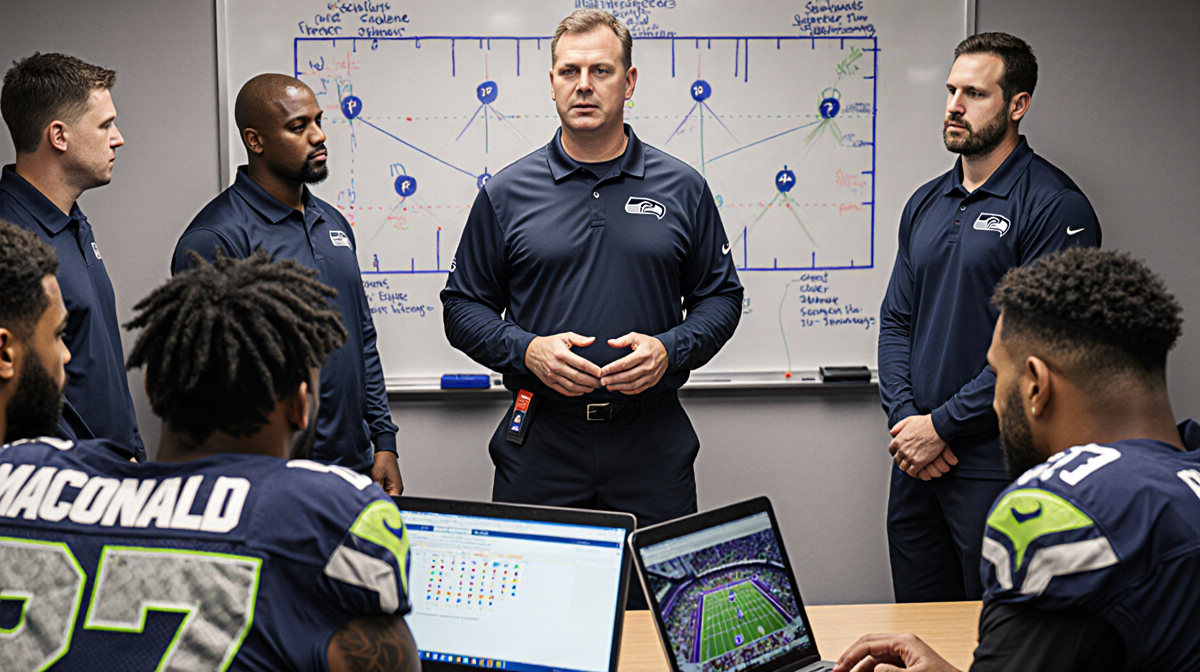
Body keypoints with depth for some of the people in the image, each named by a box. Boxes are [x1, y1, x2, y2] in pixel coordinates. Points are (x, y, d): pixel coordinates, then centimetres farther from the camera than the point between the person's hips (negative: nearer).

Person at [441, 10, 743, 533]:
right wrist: (526, 350, -11)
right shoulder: (505, 194, 3)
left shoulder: (683, 189, 5)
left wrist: (670, 350, -9)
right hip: (540, 445, 0)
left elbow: (721, 297, 9)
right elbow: (462, 307, 6)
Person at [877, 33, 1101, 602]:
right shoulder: (925, 203, 12)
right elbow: (896, 319, 12)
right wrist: (905, 418, -4)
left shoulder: (1054, 206, -11)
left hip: (996, 469, -6)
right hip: (916, 462, 7)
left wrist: (941, 425, -15)